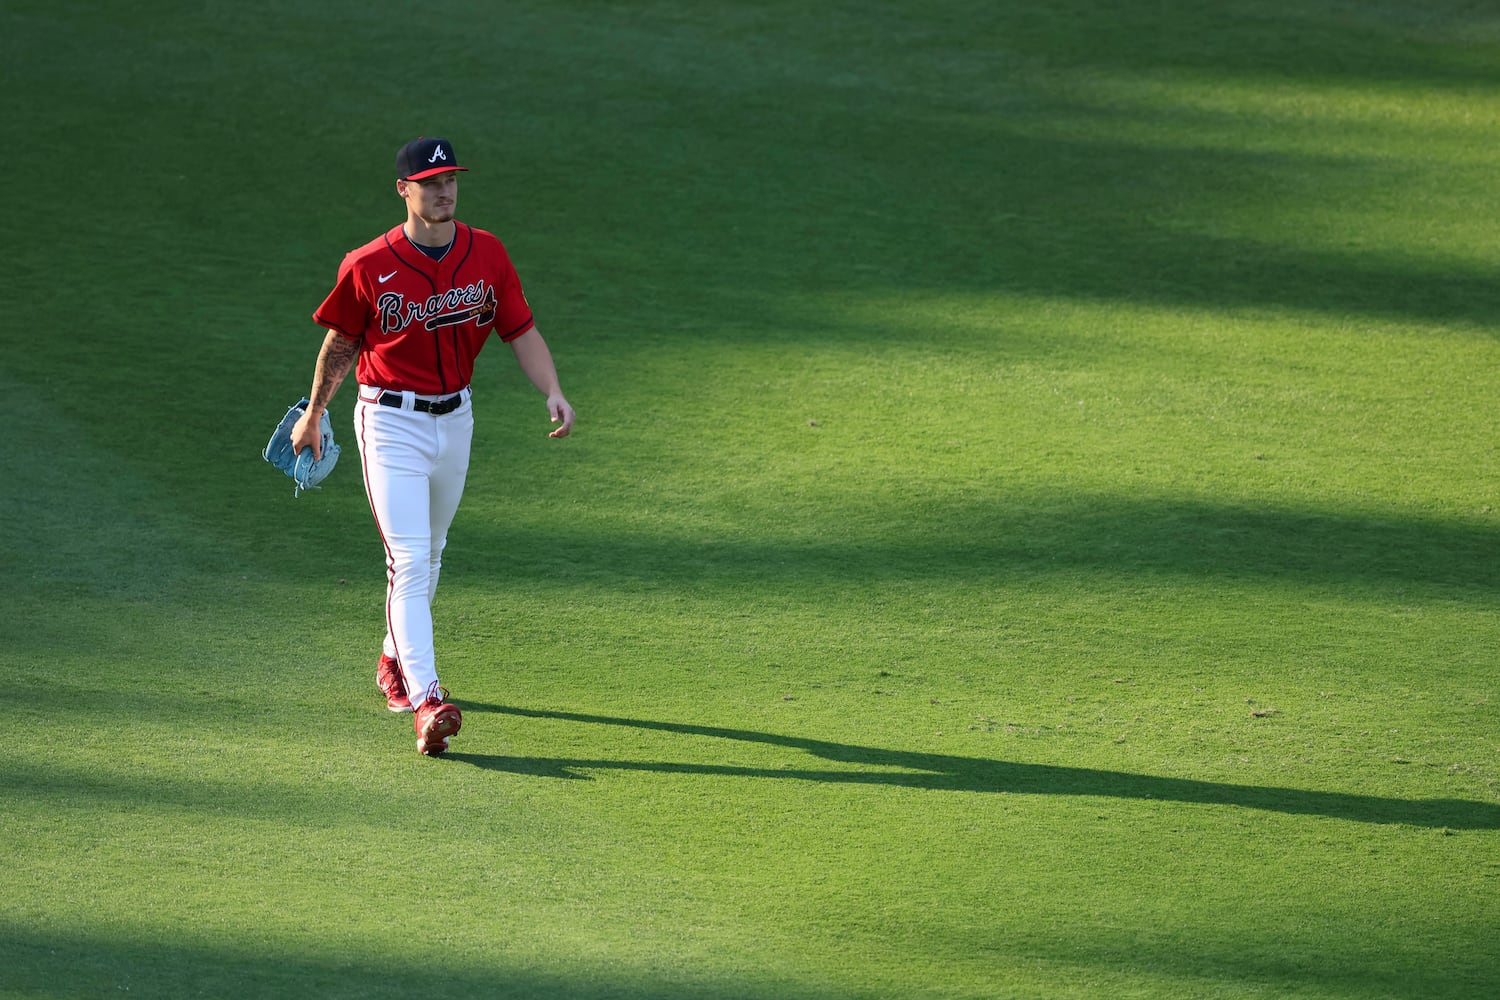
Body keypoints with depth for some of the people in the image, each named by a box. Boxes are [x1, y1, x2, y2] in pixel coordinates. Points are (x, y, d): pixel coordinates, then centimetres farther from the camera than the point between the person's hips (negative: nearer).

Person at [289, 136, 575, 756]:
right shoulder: (370, 267, -12)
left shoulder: (487, 255, -2)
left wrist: (553, 392, -15)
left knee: (429, 557, 20)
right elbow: (341, 343, 2)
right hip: (391, 423, -5)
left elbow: (521, 331, 1)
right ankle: (426, 701, -24)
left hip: (455, 419, 5)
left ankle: (395, 660, 43)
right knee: (408, 560, -15)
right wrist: (313, 415, 12)